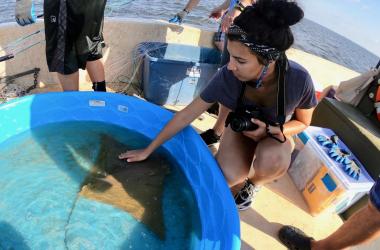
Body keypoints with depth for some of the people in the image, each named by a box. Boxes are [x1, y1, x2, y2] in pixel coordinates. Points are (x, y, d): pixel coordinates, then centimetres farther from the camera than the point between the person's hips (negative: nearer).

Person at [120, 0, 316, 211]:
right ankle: (241, 181, 9)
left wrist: (270, 130, -30)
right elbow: (186, 115, -21)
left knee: (272, 158, -35)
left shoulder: (298, 79, -30)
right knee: (228, 177, -29)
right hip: (241, 131, 0)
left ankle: (253, 182, 1)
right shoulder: (227, 76, -30)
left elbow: (302, 122, -9)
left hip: (276, 134, 1)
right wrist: (148, 150, -15)